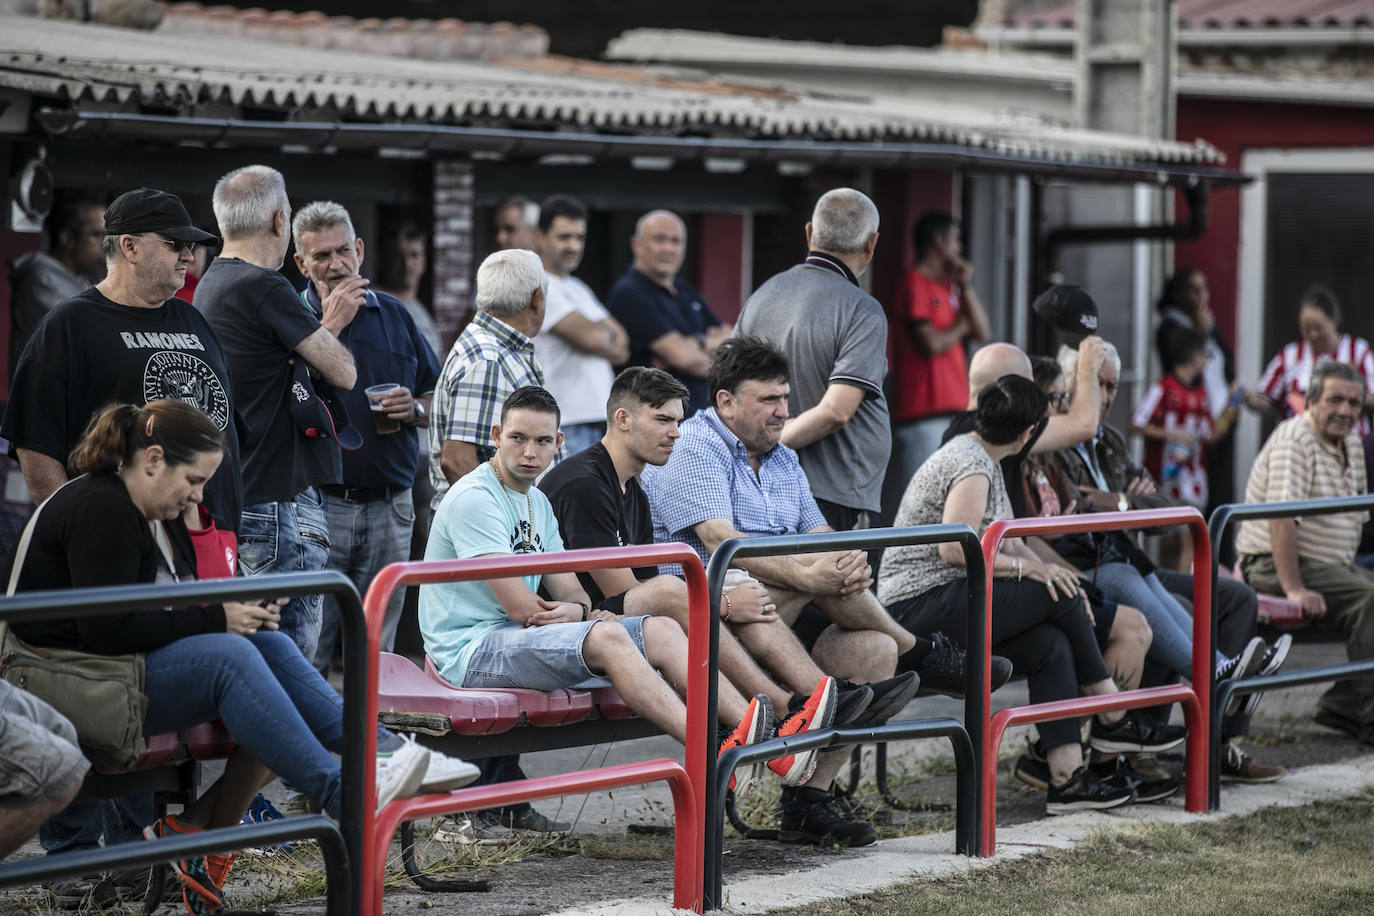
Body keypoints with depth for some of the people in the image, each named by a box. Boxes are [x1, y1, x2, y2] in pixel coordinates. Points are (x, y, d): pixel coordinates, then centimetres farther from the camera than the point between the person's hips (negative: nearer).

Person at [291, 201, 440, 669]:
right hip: (317, 503, -4)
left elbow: (437, 400, 20)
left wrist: (414, 409, -4)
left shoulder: (394, 314, 12)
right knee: (307, 653, -6)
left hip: (389, 507, 4)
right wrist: (329, 324, -16)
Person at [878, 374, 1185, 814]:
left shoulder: (982, 459, 18)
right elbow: (954, 548, -25)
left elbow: (1005, 541, 20)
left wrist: (1046, 570, 3)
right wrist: (1026, 567, -16)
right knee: (1059, 596, -13)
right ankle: (1113, 720, 0)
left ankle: (1066, 776, -15)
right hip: (923, 604, -10)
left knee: (1051, 644, -8)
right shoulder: (972, 466, -15)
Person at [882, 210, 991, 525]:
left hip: (954, 406, 9)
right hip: (924, 413, -9)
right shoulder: (916, 284, -8)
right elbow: (931, 343, -17)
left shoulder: (949, 286, 18)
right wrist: (962, 325, 2)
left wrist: (966, 288, 4)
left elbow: (983, 334, 12)